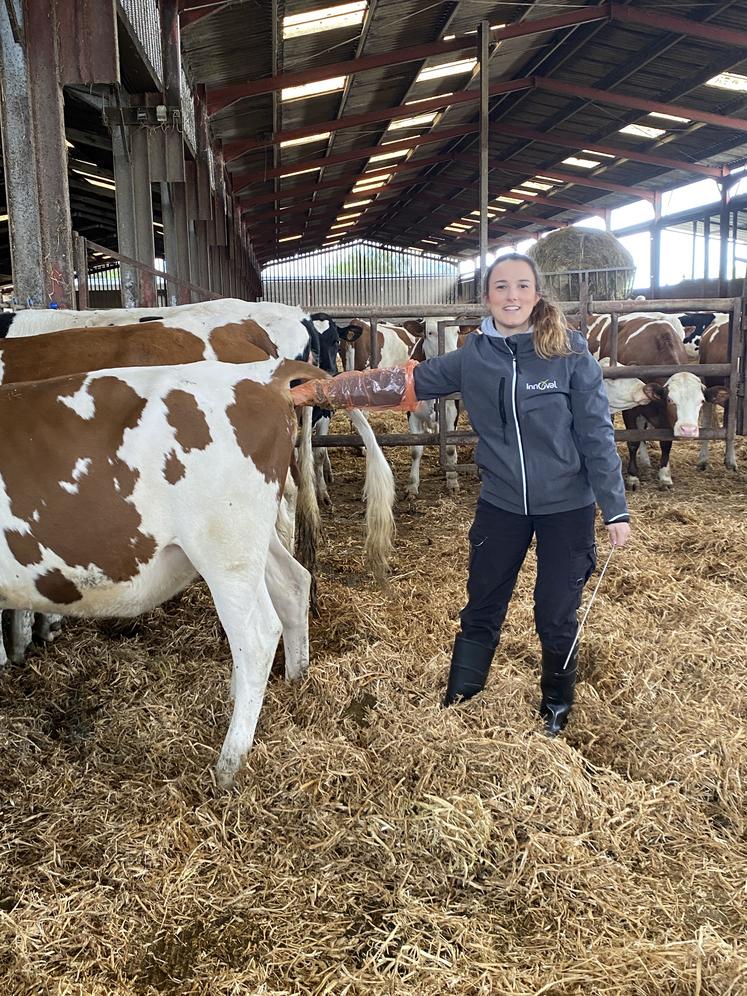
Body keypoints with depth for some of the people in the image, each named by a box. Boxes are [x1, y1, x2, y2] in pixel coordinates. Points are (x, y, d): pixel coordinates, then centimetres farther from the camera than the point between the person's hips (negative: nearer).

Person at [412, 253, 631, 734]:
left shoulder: (571, 352, -11)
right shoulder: (472, 357, -3)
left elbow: (597, 434, -8)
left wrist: (615, 509, -9)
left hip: (567, 508, -2)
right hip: (500, 505, 2)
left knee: (558, 620, 11)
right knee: (481, 613, 14)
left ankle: (556, 709, 37)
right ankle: (455, 706, 33)